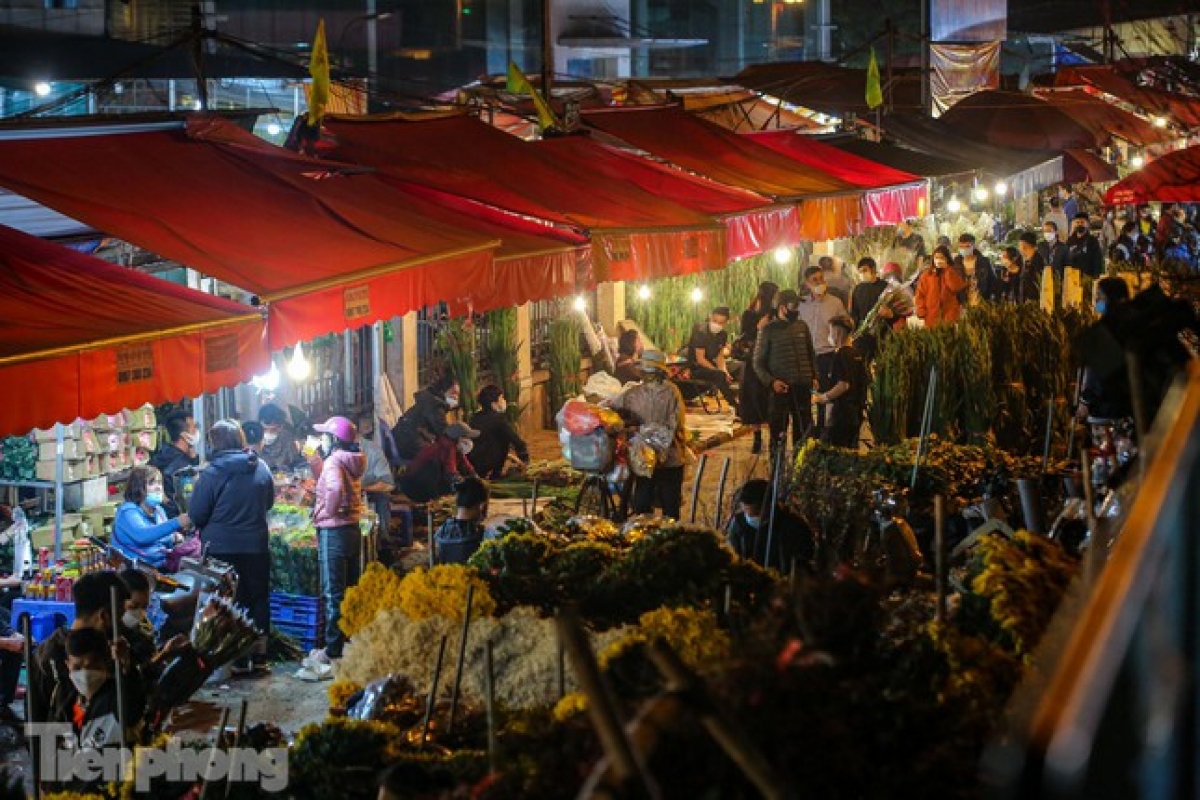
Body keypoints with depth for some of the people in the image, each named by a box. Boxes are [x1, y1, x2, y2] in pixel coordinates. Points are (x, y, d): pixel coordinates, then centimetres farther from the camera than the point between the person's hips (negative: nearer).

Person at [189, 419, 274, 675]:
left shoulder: (212, 472, -14)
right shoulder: (261, 467, -1)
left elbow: (197, 514, -10)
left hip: (223, 548, -3)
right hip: (257, 545, 3)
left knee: (231, 603, 6)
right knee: (259, 599, 13)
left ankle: (238, 660, 8)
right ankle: (259, 658, 18)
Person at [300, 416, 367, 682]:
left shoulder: (333, 461, -16)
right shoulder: (352, 462, 10)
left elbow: (335, 488, -38)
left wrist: (328, 511, -22)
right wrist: (315, 459, 18)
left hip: (334, 532, -9)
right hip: (353, 529, 9)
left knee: (334, 596, -5)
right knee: (351, 592, 15)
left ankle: (332, 658, -1)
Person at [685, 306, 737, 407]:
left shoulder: (723, 335, 2)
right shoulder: (701, 332, -19)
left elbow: (720, 357, 5)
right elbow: (700, 359, -22)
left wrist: (724, 371, -17)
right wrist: (720, 372, -26)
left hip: (710, 365, 7)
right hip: (695, 368, -7)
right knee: (720, 375, -34)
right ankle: (735, 405, -29)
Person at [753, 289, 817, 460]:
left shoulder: (802, 326, 9)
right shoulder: (768, 330, -2)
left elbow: (811, 354, 19)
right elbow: (758, 362, 0)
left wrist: (814, 377, 5)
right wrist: (772, 381, -14)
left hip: (803, 388, 4)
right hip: (781, 388, -4)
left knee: (804, 432, 8)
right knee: (778, 433, -2)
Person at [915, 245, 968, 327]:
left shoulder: (954, 273, 7)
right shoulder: (926, 275, 8)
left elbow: (957, 287, -12)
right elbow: (920, 295, 7)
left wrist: (947, 269, -10)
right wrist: (921, 312, -4)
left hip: (951, 317, -1)